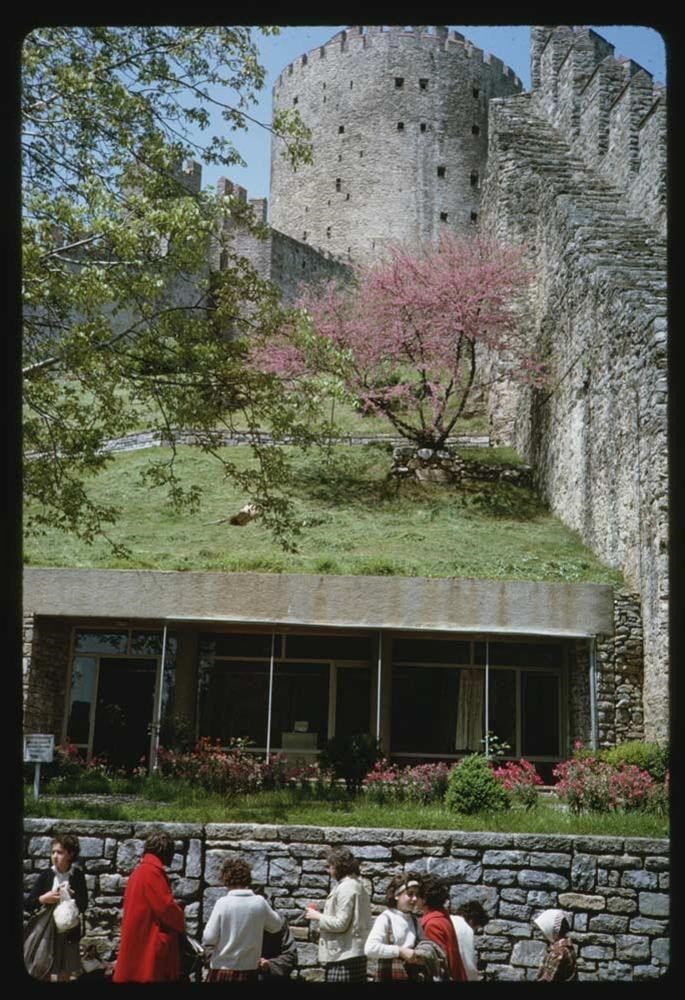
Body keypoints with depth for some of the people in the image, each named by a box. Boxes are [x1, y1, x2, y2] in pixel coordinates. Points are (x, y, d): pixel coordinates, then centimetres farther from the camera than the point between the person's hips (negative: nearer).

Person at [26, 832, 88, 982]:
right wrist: (43, 899, -20)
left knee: (65, 975, 11)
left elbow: (83, 906, -4)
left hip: (69, 932, 0)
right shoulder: (46, 875, -4)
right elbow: (28, 905, -3)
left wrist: (71, 896, -21)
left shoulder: (77, 876, -4)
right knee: (44, 974, 3)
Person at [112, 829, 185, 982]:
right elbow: (166, 907, -17)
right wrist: (181, 923, 2)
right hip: (149, 946, -10)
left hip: (139, 945, 10)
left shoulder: (138, 871, 16)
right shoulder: (151, 871, -15)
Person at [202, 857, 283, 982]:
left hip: (222, 972, -2)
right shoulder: (260, 902, -4)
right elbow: (277, 926, 12)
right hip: (249, 971, 3)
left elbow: (208, 940, -12)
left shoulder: (222, 903, -12)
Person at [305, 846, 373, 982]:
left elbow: (341, 924, -19)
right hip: (354, 953, 10)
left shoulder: (346, 887, -15)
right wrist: (322, 915, 14)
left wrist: (318, 916, -7)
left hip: (343, 956, -10)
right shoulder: (357, 883, 16)